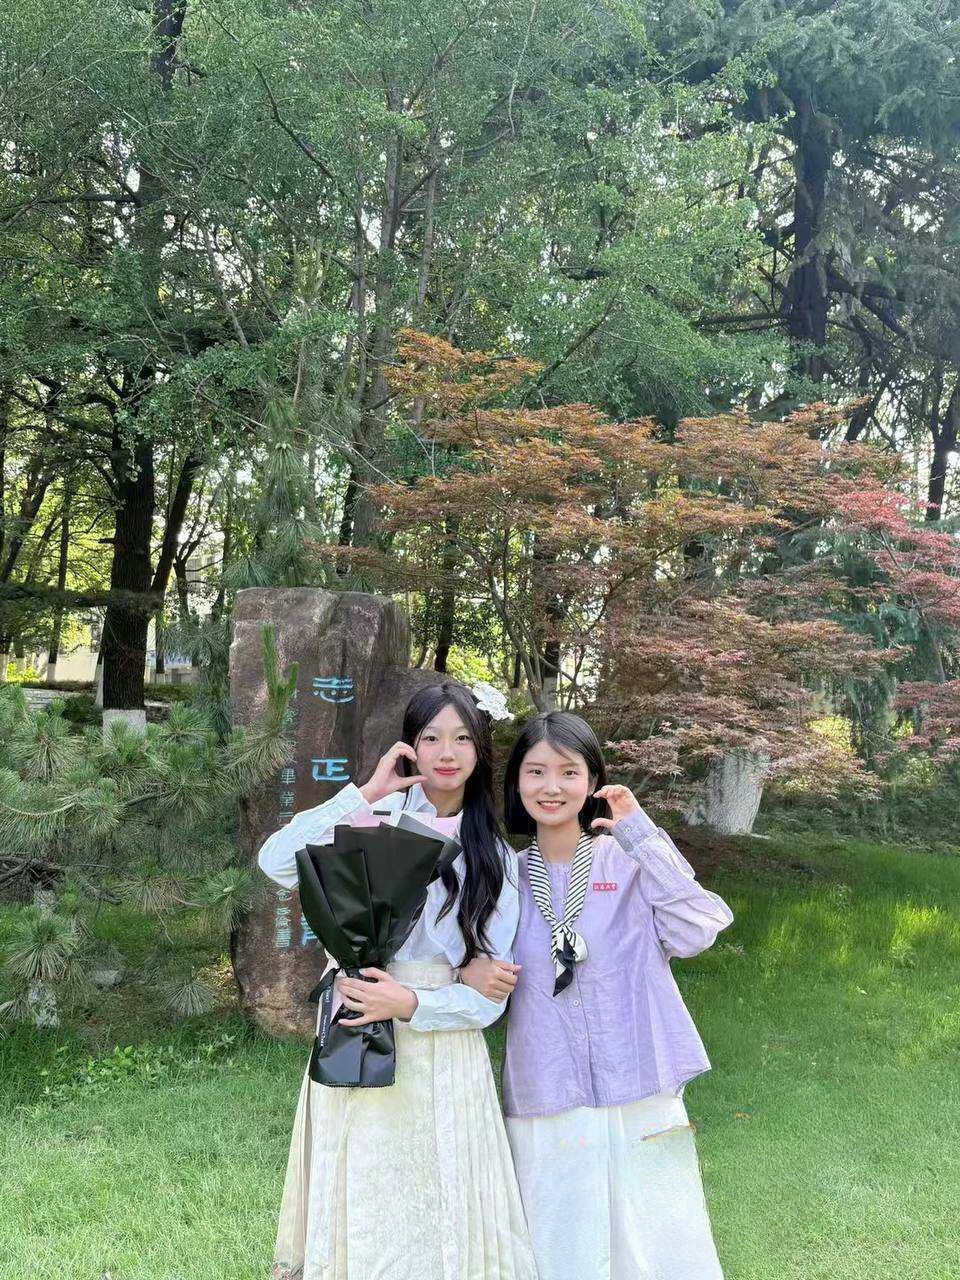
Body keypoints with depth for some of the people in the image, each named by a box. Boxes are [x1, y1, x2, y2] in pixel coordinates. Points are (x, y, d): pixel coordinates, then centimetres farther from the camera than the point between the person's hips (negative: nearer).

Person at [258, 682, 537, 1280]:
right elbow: (277, 863, -16)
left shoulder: (496, 858, 4)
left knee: (437, 1210, 5)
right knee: (357, 1209, 8)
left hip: (440, 1048, 0)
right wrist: (363, 793, -15)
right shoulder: (373, 818, 0)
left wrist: (411, 1004, -16)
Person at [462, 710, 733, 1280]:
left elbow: (696, 933, -18)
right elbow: (475, 957, 16)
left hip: (639, 1100, -2)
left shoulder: (629, 861, -3)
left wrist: (643, 835, -19)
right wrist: (471, 970, -6)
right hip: (544, 1105, 2)